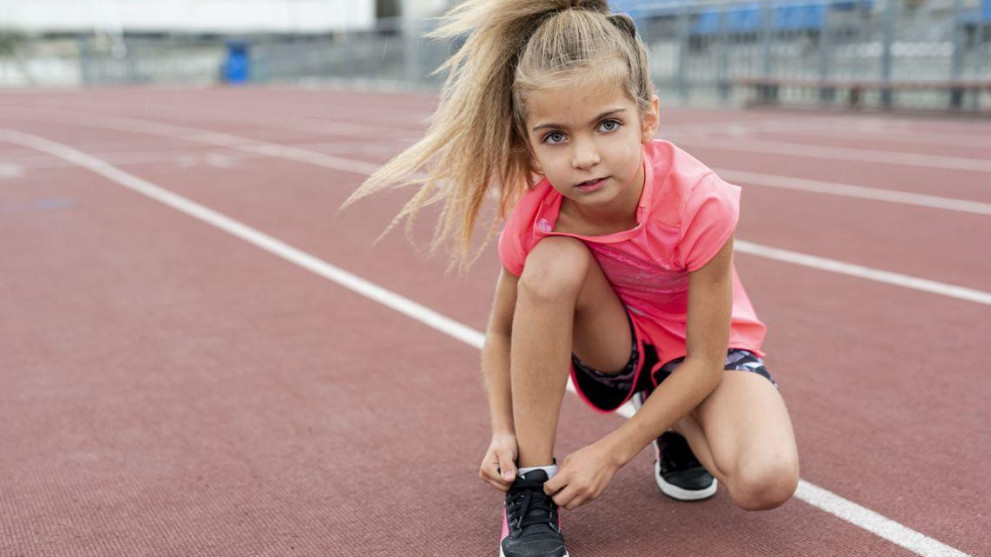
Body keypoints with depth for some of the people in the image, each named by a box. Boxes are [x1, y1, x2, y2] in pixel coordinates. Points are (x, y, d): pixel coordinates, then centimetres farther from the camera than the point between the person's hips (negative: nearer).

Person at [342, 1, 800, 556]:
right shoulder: (533, 218, -23)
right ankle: (533, 487, -21)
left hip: (701, 357, -1)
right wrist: (504, 432, -22)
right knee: (553, 262, -33)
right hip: (614, 351, 2)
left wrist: (610, 452, -27)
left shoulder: (699, 203, -32)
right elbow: (503, 334, -6)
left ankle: (677, 431, 5)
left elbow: (704, 361, -25)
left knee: (766, 482, -32)